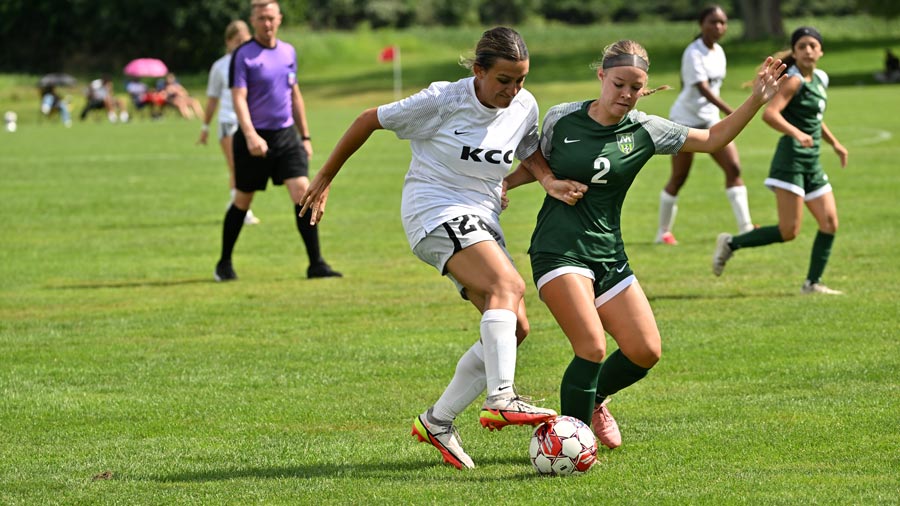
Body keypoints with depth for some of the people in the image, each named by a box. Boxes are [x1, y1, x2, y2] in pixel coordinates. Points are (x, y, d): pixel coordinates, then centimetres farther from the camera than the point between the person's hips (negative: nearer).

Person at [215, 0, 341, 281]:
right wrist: (250, 136, -29)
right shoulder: (243, 55, -8)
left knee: (302, 191, -10)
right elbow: (239, 98, -16)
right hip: (255, 139, -4)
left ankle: (316, 263, -9)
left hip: (286, 135, 4)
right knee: (243, 201, 6)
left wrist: (305, 136, 18)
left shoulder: (288, 52, 10)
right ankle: (224, 264, 23)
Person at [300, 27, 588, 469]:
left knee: (514, 328, -4)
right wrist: (325, 178, 4)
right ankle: (501, 399, -44)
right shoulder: (442, 101, -14)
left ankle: (438, 421, 4)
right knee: (508, 285, -30)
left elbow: (530, 154, 21)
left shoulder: (524, 108, 1)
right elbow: (370, 121, -3)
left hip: (482, 222, 7)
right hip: (434, 212, -7)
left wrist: (551, 182, -3)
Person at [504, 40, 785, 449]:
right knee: (592, 348, -21)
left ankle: (593, 400, 28)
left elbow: (713, 139, 4)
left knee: (645, 352, -1)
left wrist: (757, 100, -5)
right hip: (559, 254, -4)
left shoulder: (644, 131, 1)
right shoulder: (561, 119, -4)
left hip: (609, 257, 4)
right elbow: (537, 165, 14)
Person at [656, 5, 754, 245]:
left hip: (710, 120, 7)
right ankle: (663, 232, 13)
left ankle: (745, 227, -9)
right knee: (679, 178, 0)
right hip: (686, 120, -7)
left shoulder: (718, 52, 6)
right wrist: (731, 112, -37)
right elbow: (703, 89, -29)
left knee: (733, 168, -7)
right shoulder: (693, 54, -18)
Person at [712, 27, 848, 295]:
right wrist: (796, 133, -39)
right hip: (792, 159, -9)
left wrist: (835, 143, 33)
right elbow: (769, 113, -26)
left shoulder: (820, 79, 15)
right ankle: (731, 244, 2)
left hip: (812, 163, 9)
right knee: (789, 231, -12)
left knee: (829, 223, 2)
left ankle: (812, 283, 10)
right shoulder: (794, 81, -11)